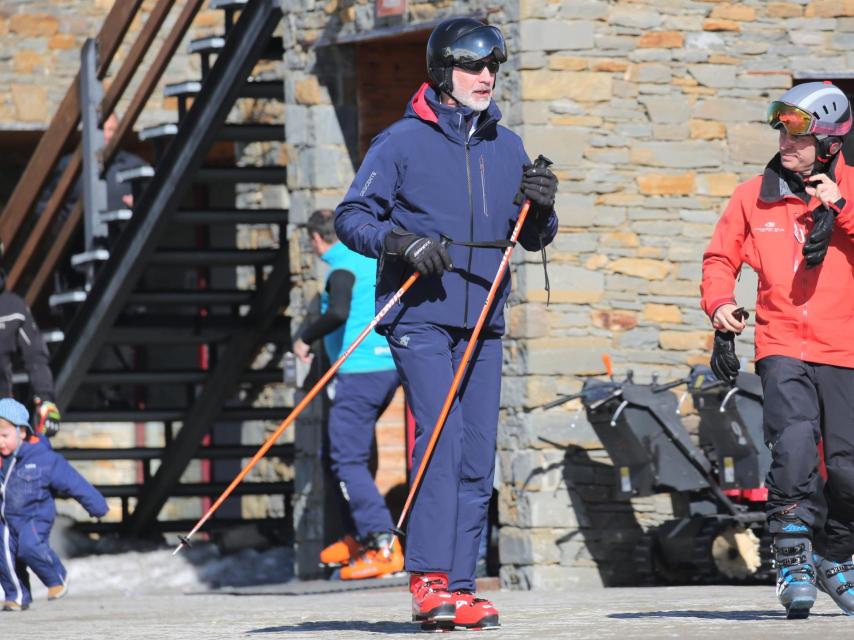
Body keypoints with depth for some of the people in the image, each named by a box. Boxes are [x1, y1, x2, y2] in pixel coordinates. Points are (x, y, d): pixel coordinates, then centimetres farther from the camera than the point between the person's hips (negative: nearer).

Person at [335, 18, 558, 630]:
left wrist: (541, 209, -4)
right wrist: (398, 241, -20)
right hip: (420, 318, -5)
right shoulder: (403, 142, -2)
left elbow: (533, 239, 18)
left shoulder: (507, 147, 13)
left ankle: (458, 589, 7)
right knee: (441, 440, -18)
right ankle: (429, 583, -19)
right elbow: (351, 217, -3)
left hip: (483, 324, 5)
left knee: (477, 460, 3)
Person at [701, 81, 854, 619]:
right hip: (782, 346, 0)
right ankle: (793, 559, -12)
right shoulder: (755, 196, 6)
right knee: (794, 442, -22)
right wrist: (720, 302, -1)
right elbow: (721, 256, 16)